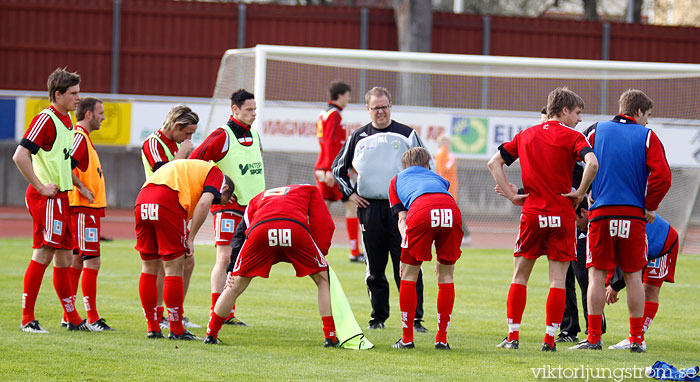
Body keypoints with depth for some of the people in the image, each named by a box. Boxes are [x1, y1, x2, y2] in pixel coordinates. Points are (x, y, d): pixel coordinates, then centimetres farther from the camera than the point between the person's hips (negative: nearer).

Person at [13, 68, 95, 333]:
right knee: (43, 254, -10)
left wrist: (79, 186, 24)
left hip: (60, 198, 9)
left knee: (65, 256, 12)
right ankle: (27, 318, -6)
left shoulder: (67, 120, 15)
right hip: (46, 199, -9)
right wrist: (41, 187, -18)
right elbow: (20, 156, -20)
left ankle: (73, 319, 18)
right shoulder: (46, 120, -14)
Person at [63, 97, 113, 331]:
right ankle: (92, 319, -10)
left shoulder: (83, 137, 17)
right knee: (91, 262, -10)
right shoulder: (80, 137, -14)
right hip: (85, 209, -11)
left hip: (88, 209, 11)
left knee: (77, 261, 12)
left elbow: (69, 167, 20)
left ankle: (69, 316, 15)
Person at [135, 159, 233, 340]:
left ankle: (153, 328, 21)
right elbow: (204, 202, -4)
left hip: (142, 200, 7)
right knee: (174, 269, 2)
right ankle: (176, 330, 8)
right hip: (167, 202, -7)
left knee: (149, 268, 16)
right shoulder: (216, 175, 15)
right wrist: (190, 239, -1)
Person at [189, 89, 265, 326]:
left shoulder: (254, 136, 14)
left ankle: (228, 313, 13)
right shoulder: (222, 136, -10)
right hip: (227, 207, -7)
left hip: (250, 207, 7)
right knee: (225, 257, -11)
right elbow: (193, 162, -13)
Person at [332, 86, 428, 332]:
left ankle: (414, 318, -8)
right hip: (370, 208, 2)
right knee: (374, 266, 5)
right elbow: (338, 168, 22)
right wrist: (349, 194, 11)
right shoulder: (359, 137, 12)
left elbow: (427, 167, 10)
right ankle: (379, 316, 14)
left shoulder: (407, 135, 6)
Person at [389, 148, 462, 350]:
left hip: (421, 209, -2)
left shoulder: (397, 179, 35)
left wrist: (406, 254, 12)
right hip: (451, 211, 2)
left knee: (409, 275, 14)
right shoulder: (438, 178, 42)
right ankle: (442, 339, 18)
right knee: (446, 276, 18)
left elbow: (402, 219, 21)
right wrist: (441, 257, 38)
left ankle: (407, 339, 14)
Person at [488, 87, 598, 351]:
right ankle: (549, 339, -1)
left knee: (520, 277, 11)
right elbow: (592, 163, -21)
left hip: (531, 212, 3)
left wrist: (511, 195, 7)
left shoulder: (525, 135, 11)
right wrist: (580, 193, -8)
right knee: (557, 279, 3)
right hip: (562, 214, -3)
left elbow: (494, 163, 9)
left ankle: (512, 336, 7)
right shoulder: (572, 137, -3)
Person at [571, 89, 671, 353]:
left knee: (597, 274, 4)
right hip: (634, 215, 0)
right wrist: (650, 207, 4)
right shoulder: (646, 136, 2)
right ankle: (637, 339, 8)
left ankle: (594, 338, 0)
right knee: (633, 276, 7)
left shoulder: (597, 131, 7)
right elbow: (662, 176, -8)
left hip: (601, 212, 0)